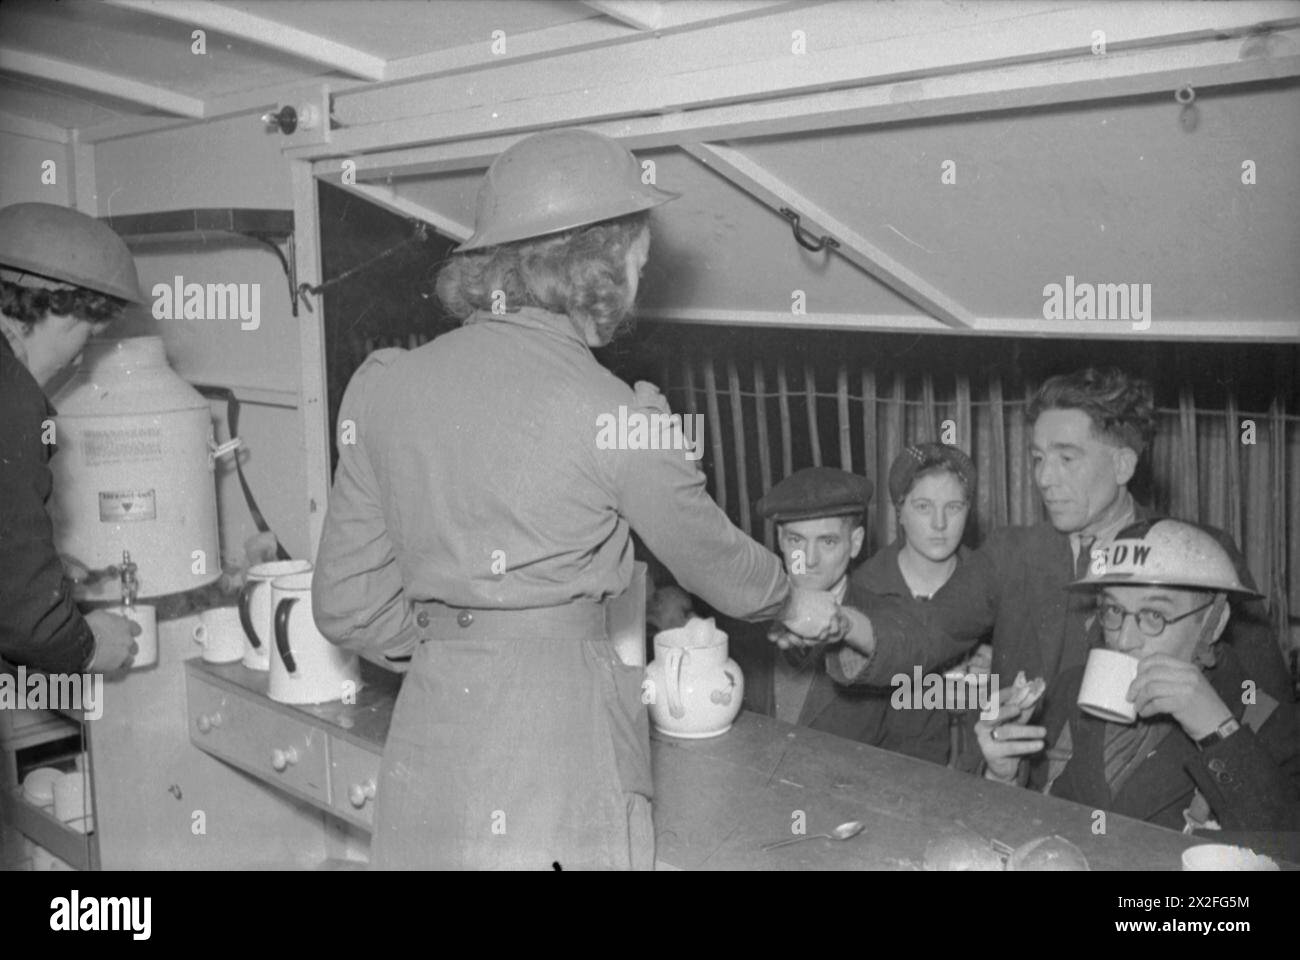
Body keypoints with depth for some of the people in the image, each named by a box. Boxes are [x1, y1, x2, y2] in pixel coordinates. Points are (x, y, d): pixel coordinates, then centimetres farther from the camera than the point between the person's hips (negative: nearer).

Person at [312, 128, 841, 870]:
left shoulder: (384, 387, 1)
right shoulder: (618, 415, -11)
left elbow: (348, 607, 5)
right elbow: (719, 565, 6)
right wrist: (796, 604, 26)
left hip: (424, 764, 5)